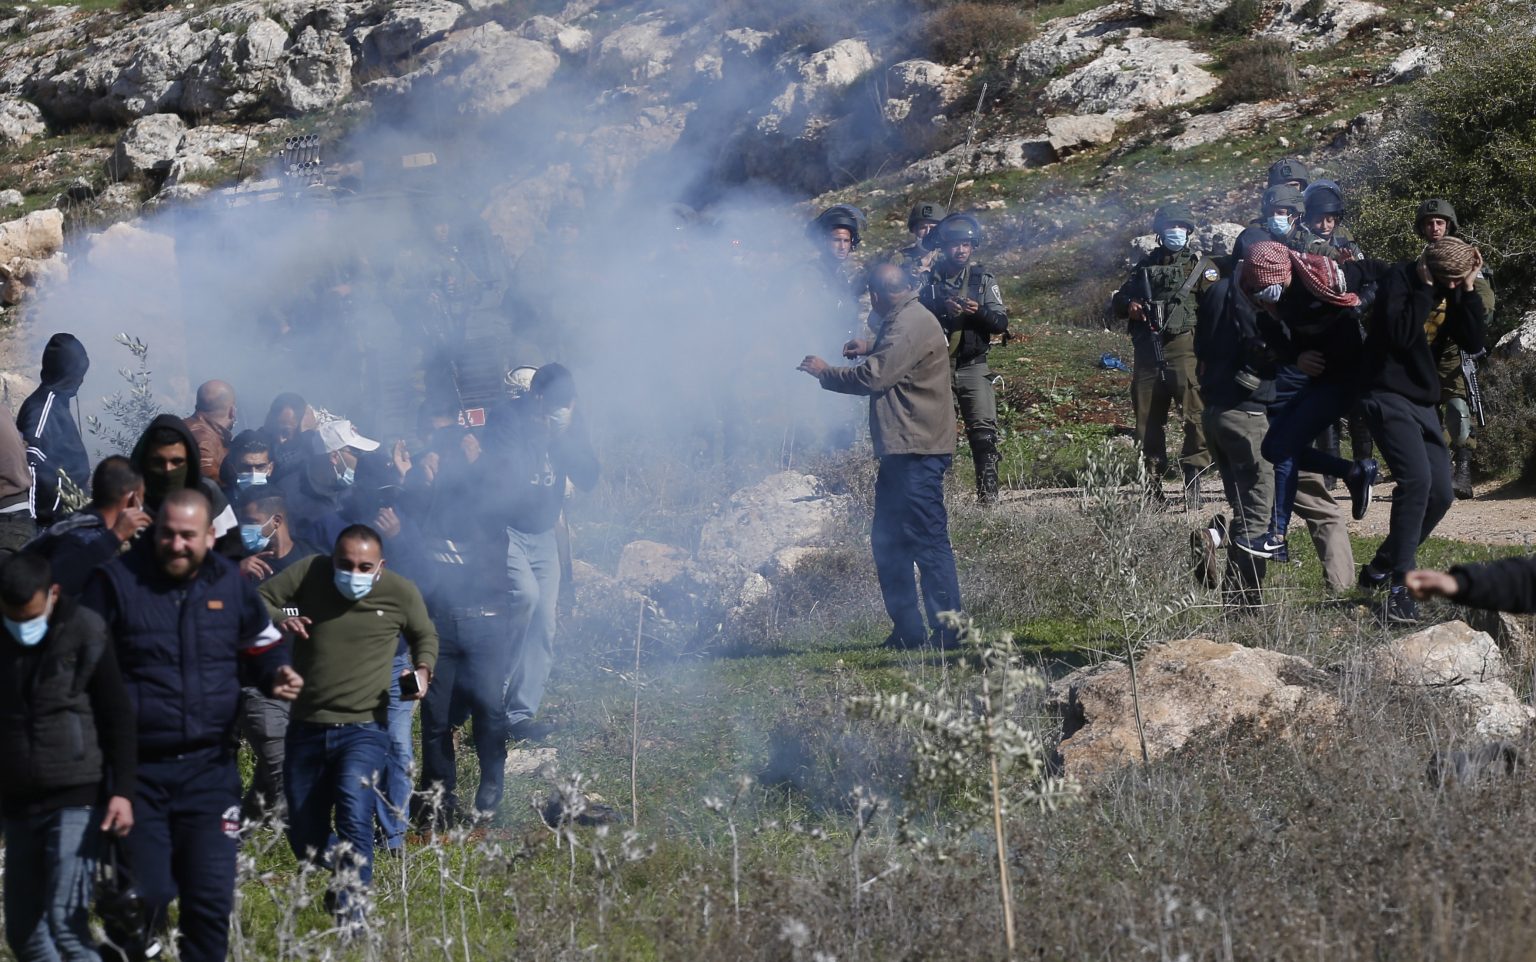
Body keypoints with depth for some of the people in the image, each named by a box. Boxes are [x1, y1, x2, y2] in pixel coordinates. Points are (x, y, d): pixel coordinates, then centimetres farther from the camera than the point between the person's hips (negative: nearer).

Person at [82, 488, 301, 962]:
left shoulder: (231, 583, 4)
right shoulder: (117, 580, -6)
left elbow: (262, 648, 19)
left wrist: (277, 675, -4)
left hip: (209, 767, 3)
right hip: (137, 768, -2)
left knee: (212, 896, 3)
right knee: (144, 897, -1)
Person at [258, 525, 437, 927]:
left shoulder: (401, 593, -4)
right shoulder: (310, 573, -5)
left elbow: (425, 636, 16)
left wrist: (423, 669, -4)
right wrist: (279, 619, -22)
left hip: (364, 728, -3)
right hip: (307, 727, 3)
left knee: (354, 815, -29)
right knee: (304, 841, 11)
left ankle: (351, 916, -20)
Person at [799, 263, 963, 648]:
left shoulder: (910, 325, -17)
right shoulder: (908, 319, 17)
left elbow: (873, 377, -21)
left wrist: (825, 372, -6)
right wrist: (870, 347, 20)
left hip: (917, 450, -11)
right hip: (903, 448, 11)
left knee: (927, 539, -10)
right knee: (887, 541, 13)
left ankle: (947, 629, -8)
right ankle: (908, 630, 16)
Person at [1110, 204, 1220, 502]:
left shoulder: (1201, 265, 7)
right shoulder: (1145, 265, 19)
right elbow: (1119, 301, 24)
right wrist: (1129, 305, 0)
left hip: (1185, 350, -4)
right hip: (1147, 352, 4)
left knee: (1196, 413, -15)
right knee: (1147, 418, 7)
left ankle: (1193, 475, -11)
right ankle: (1153, 482, 16)